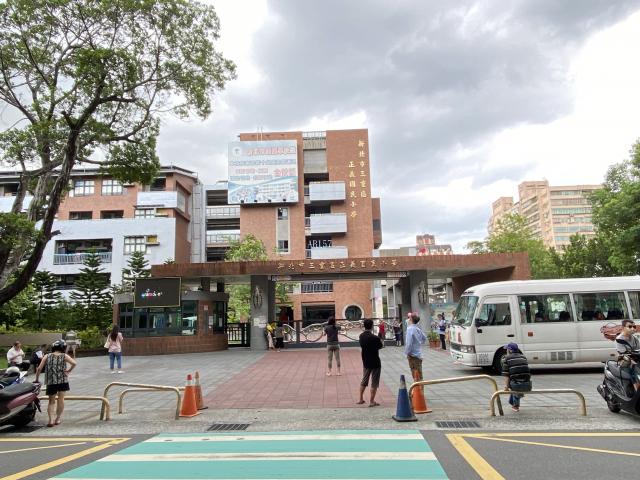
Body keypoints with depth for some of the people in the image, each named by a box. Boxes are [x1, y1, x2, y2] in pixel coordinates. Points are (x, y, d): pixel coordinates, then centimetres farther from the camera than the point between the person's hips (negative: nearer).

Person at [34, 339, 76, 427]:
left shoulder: (47, 356, 4)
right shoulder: (64, 356, -1)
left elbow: (39, 368, -1)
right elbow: (74, 363, -17)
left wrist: (36, 379, 10)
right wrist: (68, 371, -3)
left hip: (50, 382, 1)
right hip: (62, 381, -1)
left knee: (51, 401, 11)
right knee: (60, 399, 12)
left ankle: (51, 419, -5)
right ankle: (58, 418, 17)